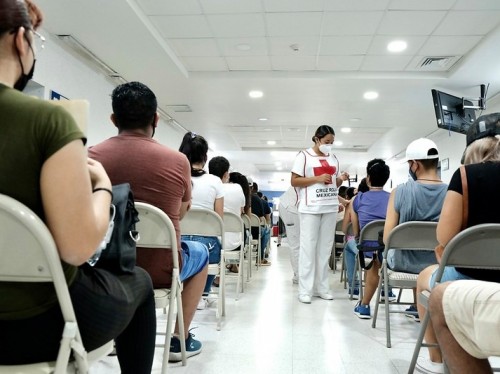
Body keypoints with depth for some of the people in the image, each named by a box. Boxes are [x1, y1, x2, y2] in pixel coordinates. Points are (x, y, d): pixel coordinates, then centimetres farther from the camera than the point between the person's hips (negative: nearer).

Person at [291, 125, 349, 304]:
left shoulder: (333, 158, 15)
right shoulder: (304, 156, -1)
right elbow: (294, 181, -7)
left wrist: (341, 179, -2)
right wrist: (318, 178, -14)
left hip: (330, 207, 6)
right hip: (310, 207, -5)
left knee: (325, 247, 8)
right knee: (308, 247, -3)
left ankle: (322, 286, 16)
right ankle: (305, 289, 2)